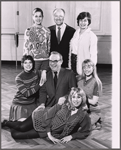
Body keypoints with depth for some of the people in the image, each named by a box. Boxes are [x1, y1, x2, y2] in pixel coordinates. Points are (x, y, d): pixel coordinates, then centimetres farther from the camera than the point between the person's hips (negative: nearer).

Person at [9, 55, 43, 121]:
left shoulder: (36, 73, -3)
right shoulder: (18, 78, -14)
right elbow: (27, 93, -20)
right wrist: (39, 85, -22)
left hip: (32, 104, 4)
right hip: (20, 105, -4)